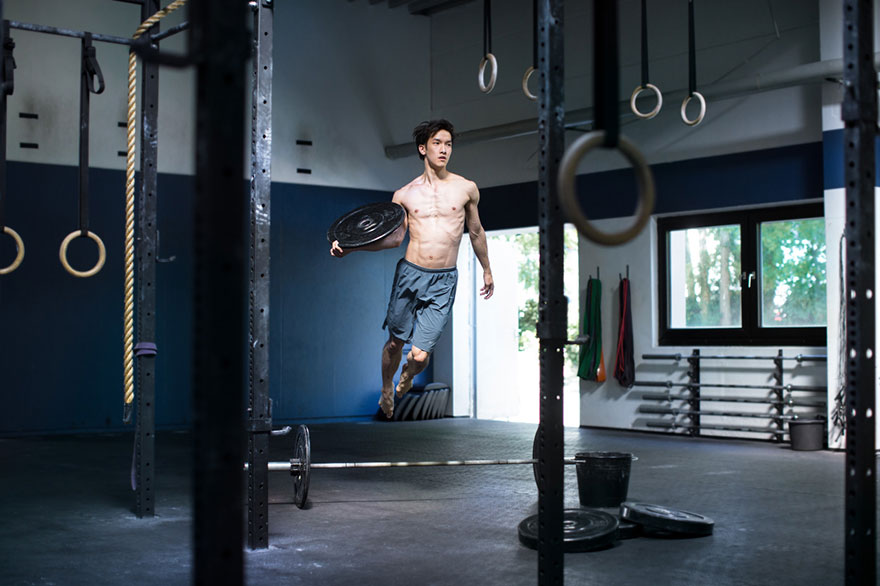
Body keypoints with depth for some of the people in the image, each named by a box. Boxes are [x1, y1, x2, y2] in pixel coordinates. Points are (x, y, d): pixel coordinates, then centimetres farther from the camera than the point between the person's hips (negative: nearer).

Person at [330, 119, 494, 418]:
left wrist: (487, 271, 25)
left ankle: (408, 375, 31)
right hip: (410, 273, 1)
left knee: (420, 355, -6)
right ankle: (387, 388, 41)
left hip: (444, 281, -1)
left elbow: (476, 232, 16)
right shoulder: (404, 195, 5)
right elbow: (395, 237, 6)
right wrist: (350, 246, -5)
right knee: (395, 342, 10)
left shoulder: (466, 188, 4)